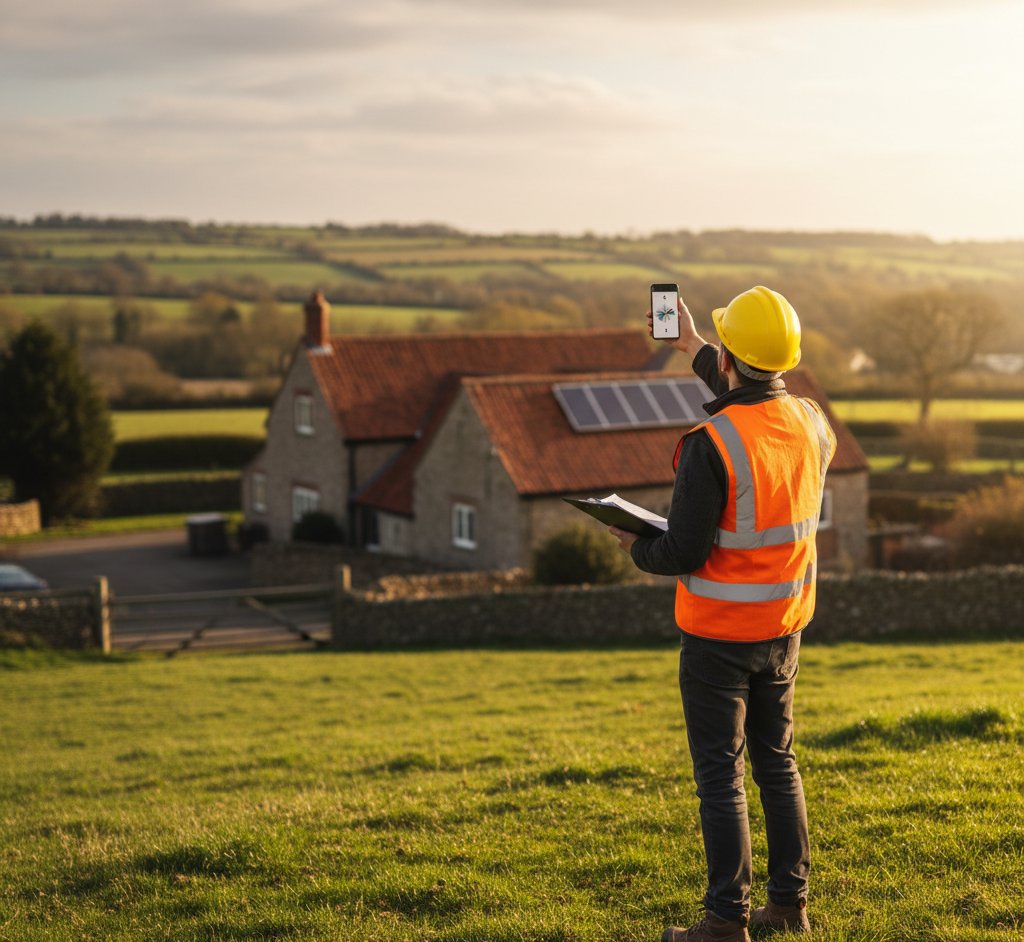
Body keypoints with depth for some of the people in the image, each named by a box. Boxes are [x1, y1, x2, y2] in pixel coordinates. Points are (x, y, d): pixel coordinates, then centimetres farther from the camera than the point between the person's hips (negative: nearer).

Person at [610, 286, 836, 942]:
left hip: (718, 631, -6)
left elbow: (686, 553, -22)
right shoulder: (813, 425, -2)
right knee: (778, 762, 18)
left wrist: (637, 549, 0)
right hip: (786, 625, 6)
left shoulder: (710, 444, -23)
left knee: (720, 774, 2)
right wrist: (696, 350, 29)